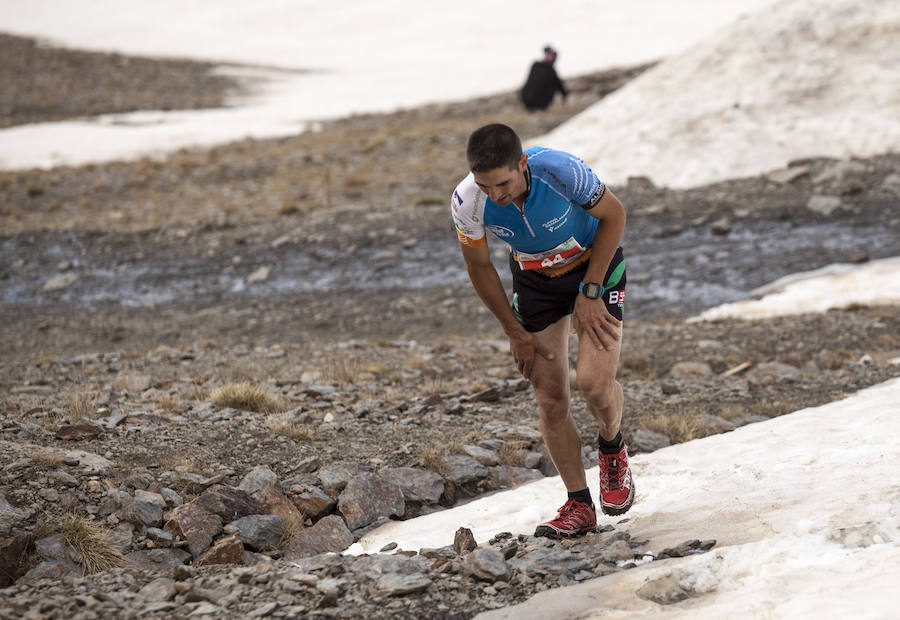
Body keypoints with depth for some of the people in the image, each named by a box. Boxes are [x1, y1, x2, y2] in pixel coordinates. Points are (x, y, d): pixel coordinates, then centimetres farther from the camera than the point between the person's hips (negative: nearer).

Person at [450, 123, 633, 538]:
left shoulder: (561, 170, -35)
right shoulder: (467, 203, -27)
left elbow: (613, 216, -16)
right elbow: (479, 267, -7)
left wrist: (589, 293, -16)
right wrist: (515, 332, -3)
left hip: (594, 263, -2)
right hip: (535, 281, 3)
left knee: (594, 382, -18)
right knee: (550, 400, -4)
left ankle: (612, 449, 15)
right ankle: (579, 505, 11)